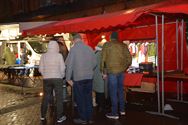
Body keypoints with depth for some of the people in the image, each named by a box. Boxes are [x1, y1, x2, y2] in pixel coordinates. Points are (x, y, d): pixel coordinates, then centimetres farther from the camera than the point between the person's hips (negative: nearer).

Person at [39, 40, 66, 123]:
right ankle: (59, 117, 8)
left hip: (46, 79, 4)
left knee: (46, 97, 14)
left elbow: (40, 69, 2)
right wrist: (62, 76, 9)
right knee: (59, 98, 4)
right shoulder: (59, 55, -7)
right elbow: (62, 68, -8)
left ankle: (43, 116, 24)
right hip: (57, 78, -3)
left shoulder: (43, 56, 2)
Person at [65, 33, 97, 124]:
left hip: (78, 77, -4)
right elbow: (94, 63, 7)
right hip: (89, 77, 4)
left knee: (80, 98, 7)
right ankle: (89, 118, 21)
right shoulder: (89, 48, 3)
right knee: (88, 97, 13)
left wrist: (68, 78, -4)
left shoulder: (73, 49, -9)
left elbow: (69, 64, -11)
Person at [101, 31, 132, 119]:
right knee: (120, 90, 18)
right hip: (121, 71, 5)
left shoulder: (106, 45, -2)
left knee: (113, 92, 1)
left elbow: (103, 59, -4)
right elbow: (129, 59, 8)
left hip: (112, 71, -5)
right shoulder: (123, 45, 8)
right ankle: (122, 110, 28)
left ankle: (114, 113, 7)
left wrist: (103, 71, 5)